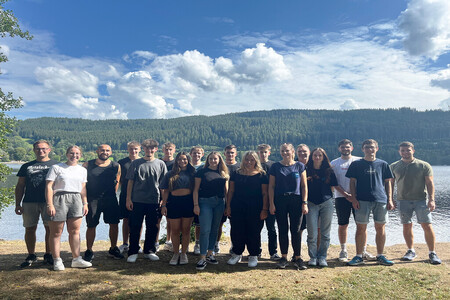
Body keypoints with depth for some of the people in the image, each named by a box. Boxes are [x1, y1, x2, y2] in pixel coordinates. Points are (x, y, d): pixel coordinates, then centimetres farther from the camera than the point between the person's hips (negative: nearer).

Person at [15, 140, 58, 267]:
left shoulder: (55, 165, 9)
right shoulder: (26, 166, 14)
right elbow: (20, 186, 14)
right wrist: (18, 204, 7)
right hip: (29, 202, 2)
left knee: (50, 228, -1)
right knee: (30, 229, 4)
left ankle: (48, 255, 11)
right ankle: (31, 256, 17)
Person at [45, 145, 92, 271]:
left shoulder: (82, 170, 16)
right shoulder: (56, 167, 1)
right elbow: (49, 187, -5)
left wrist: (85, 203, 12)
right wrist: (50, 205, -12)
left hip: (76, 199, 4)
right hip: (59, 199, -4)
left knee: (75, 231, 4)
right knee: (56, 232, 1)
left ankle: (76, 259, 10)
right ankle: (57, 261, 11)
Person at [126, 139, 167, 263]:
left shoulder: (160, 164, 6)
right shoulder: (136, 163, 3)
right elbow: (130, 182, 4)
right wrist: (128, 199, -2)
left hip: (154, 201, 1)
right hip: (137, 201, -1)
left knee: (152, 227, 10)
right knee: (135, 227, 4)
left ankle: (149, 251, 25)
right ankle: (133, 252, 18)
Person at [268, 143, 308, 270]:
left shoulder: (299, 166, 5)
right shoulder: (275, 167, 4)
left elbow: (304, 186, 4)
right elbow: (271, 186, 3)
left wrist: (305, 203, -3)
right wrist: (271, 204, -3)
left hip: (296, 201, 0)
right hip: (280, 201, 1)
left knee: (296, 230, 3)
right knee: (283, 230, 6)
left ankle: (298, 258, 14)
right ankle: (284, 257, 18)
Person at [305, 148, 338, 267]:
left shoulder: (329, 171, 7)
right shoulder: (307, 170, 6)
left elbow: (334, 186, 12)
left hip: (326, 203, 1)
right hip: (312, 204, -1)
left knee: (325, 233, 5)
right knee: (312, 233, -1)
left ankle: (322, 257, 16)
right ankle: (313, 257, 12)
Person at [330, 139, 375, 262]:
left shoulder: (359, 161, 8)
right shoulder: (334, 163, 5)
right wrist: (346, 194, -10)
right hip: (341, 197, -1)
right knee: (343, 224, 4)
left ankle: (363, 250, 13)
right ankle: (343, 251, 14)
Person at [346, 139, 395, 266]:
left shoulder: (383, 164, 11)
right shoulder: (356, 164, 6)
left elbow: (388, 183, 13)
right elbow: (352, 182, 5)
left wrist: (390, 200, 5)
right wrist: (353, 199, -4)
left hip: (381, 200, 2)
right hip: (362, 200, -1)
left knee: (380, 228, 5)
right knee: (361, 228, 0)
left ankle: (380, 256, 18)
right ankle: (359, 256, 9)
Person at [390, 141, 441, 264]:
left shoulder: (424, 165, 2)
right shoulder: (394, 167, 6)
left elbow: (429, 183, 0)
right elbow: (390, 184, 11)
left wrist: (431, 199, -9)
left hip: (421, 200, -2)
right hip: (403, 201, 2)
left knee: (427, 226, -4)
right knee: (407, 227, 6)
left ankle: (432, 253, 10)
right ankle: (411, 251, 20)